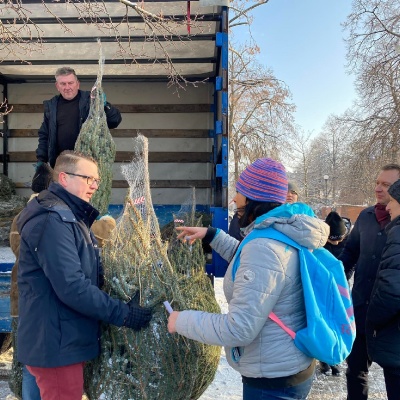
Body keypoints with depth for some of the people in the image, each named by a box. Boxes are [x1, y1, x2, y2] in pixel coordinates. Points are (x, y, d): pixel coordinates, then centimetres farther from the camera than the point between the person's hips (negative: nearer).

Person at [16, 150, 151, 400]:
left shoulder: (71, 217, 13)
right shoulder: (53, 220, -21)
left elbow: (93, 273, 13)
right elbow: (72, 287, -27)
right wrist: (123, 314, -21)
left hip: (68, 340, 10)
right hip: (56, 344, -10)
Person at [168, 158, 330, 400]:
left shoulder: (265, 248, -30)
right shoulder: (286, 235, 2)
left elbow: (238, 329, -30)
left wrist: (182, 320, -18)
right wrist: (211, 235, 19)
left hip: (273, 380, -9)